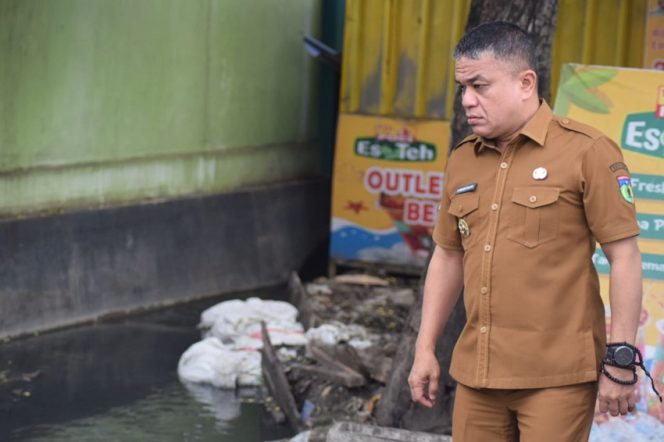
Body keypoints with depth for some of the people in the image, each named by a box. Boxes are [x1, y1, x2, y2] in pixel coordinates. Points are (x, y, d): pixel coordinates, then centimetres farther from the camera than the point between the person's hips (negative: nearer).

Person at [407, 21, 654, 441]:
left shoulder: (586, 151, -7)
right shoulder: (463, 160, 12)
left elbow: (624, 256, -7)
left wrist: (620, 360, -10)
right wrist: (425, 349, 16)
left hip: (557, 378, -6)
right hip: (477, 374, 6)